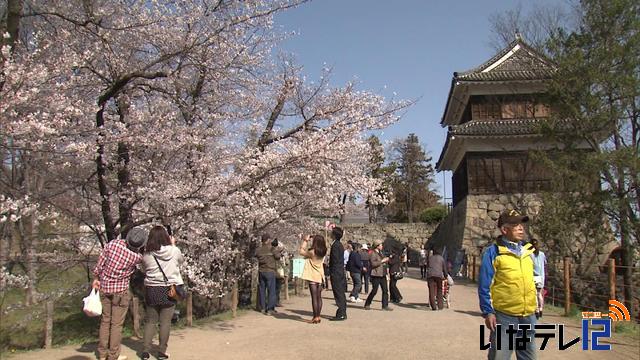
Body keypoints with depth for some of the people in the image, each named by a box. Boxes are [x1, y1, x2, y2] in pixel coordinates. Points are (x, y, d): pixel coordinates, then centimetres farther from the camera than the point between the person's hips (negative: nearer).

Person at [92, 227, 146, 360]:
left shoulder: (112, 244, -14)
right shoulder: (137, 257, -19)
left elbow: (99, 264, -6)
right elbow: (146, 257, 6)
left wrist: (95, 278, 8)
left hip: (104, 288, 4)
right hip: (120, 290, -4)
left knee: (105, 320, 15)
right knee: (117, 323, 6)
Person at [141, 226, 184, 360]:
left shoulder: (147, 255, -8)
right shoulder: (174, 251, -8)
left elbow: (144, 270, 8)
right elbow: (181, 260, 14)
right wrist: (173, 244, 20)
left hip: (152, 290, 1)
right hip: (169, 290, -1)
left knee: (150, 321, 13)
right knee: (165, 322, 6)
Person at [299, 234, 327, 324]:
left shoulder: (312, 252, -17)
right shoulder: (322, 252, 3)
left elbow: (301, 252, -6)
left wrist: (305, 241, 1)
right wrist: (307, 241, 13)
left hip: (313, 277, -7)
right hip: (320, 277, 7)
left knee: (314, 297, -5)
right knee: (319, 297, 10)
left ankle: (315, 318, -4)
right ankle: (318, 316, 14)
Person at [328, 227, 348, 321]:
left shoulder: (335, 245, -16)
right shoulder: (339, 244, 14)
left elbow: (335, 260, -19)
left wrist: (331, 273, -15)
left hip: (336, 274, -10)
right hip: (340, 273, 10)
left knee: (339, 294, -7)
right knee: (341, 294, 13)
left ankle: (341, 314, -4)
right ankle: (342, 313, 19)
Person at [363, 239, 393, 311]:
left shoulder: (380, 253, 17)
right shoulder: (373, 253, -11)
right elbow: (373, 263, -22)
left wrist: (386, 260, 13)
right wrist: (382, 261, -18)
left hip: (382, 274, 9)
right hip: (376, 275, -8)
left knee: (385, 290, 3)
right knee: (374, 291, -4)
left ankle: (385, 306, 7)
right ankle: (367, 304, 12)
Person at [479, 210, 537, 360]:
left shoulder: (527, 251, 11)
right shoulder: (493, 252, -7)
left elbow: (534, 279, 20)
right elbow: (485, 286, -8)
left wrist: (537, 304, 16)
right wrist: (488, 312, -12)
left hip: (529, 315, 6)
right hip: (504, 315, -6)